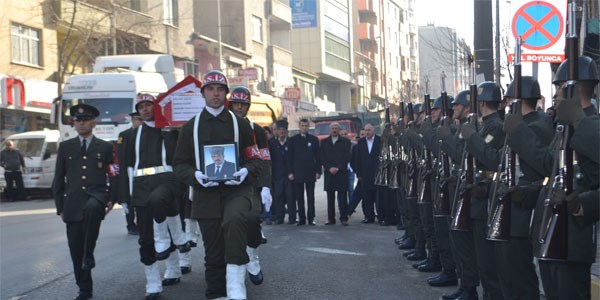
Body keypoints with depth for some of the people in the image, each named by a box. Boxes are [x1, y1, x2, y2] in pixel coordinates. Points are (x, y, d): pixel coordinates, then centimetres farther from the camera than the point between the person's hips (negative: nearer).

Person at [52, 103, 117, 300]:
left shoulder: (105, 147, 9)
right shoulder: (65, 147, 12)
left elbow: (114, 176, 9)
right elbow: (58, 179, 12)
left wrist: (111, 200, -4)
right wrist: (60, 207, 7)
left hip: (96, 195, -2)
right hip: (73, 203, 3)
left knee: (92, 208, -39)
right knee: (76, 248, 1)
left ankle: (89, 254, -25)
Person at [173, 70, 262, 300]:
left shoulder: (240, 124, 9)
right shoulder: (191, 127, 11)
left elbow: (255, 159, 9)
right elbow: (180, 164, 10)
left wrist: (246, 172, -13)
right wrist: (195, 176, -12)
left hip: (236, 189, -2)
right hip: (206, 193, 2)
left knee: (234, 220, -34)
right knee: (213, 252, 4)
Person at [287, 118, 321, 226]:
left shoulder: (314, 139, 8)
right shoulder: (293, 140, 8)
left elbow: (318, 157, 7)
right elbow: (290, 157, 5)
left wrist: (318, 171, -1)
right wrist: (290, 172, -3)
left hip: (310, 172, 0)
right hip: (297, 173, 0)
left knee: (310, 197, 0)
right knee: (299, 198, 2)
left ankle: (311, 218, 4)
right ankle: (301, 218, 6)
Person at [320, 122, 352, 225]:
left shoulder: (345, 142, 6)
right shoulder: (324, 142, 12)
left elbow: (347, 157, -1)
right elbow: (322, 158, 6)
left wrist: (338, 168, -10)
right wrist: (329, 168, -8)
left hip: (341, 172, -2)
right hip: (329, 173, 2)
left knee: (342, 196, -5)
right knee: (330, 196, 2)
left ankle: (344, 218, -2)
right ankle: (331, 218, 6)